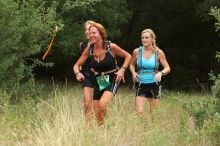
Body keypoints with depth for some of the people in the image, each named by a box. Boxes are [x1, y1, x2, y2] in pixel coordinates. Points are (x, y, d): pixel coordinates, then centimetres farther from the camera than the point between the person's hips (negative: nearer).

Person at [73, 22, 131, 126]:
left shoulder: (111, 47, -14)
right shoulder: (89, 49, -5)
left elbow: (128, 56, 0)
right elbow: (77, 65, 1)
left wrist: (122, 70, -14)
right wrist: (77, 73, -21)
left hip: (111, 81, -4)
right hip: (98, 83, 5)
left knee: (102, 104, -27)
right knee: (97, 114, 6)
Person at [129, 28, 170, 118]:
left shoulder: (158, 53, -4)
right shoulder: (137, 52, -1)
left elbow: (167, 68, 0)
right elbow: (132, 64, 16)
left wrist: (161, 73, -21)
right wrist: (133, 73, -5)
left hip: (154, 85, 0)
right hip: (141, 85, 0)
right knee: (139, 112, -12)